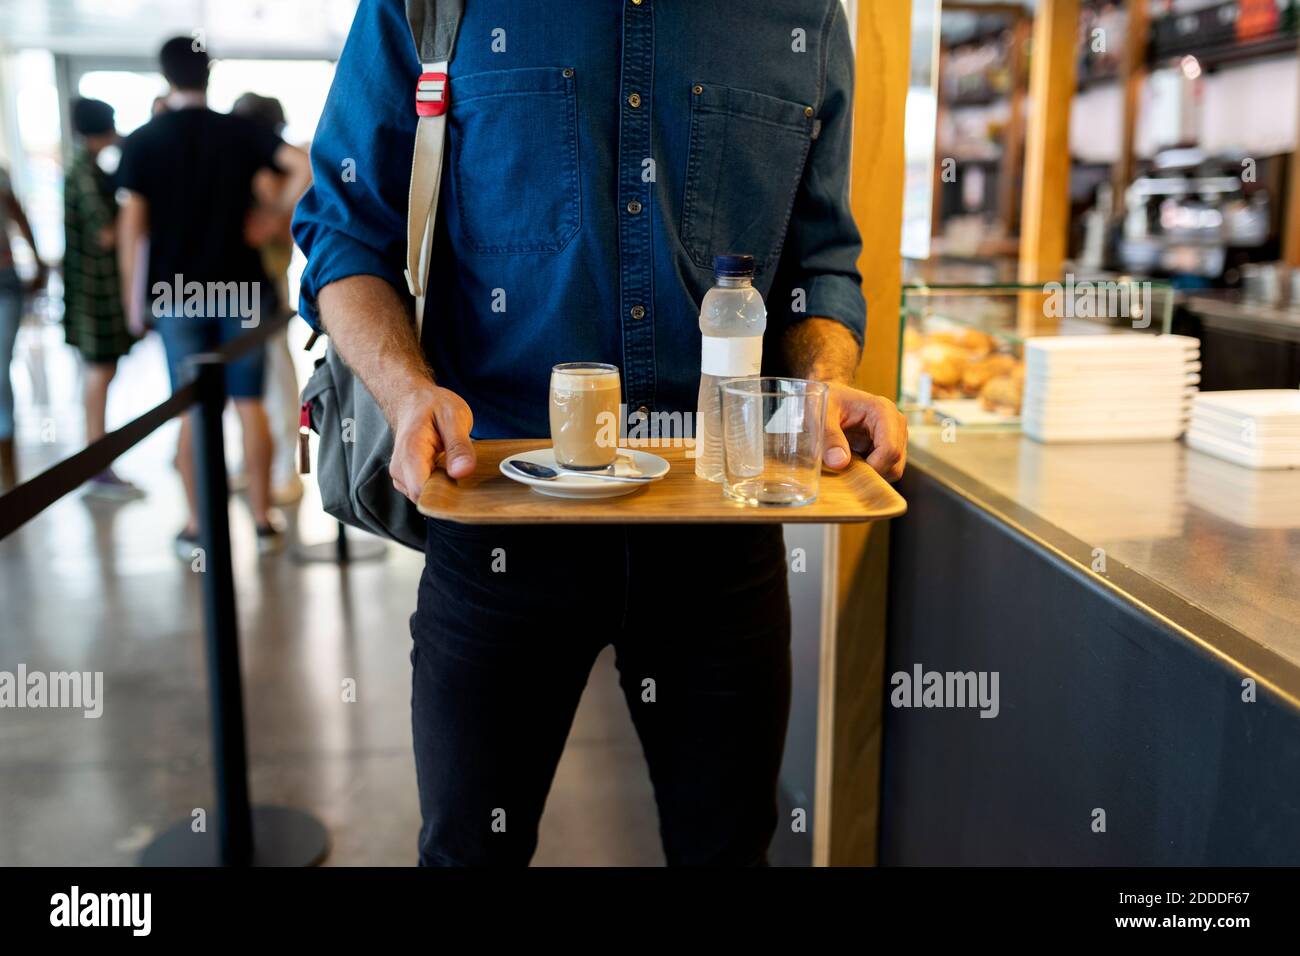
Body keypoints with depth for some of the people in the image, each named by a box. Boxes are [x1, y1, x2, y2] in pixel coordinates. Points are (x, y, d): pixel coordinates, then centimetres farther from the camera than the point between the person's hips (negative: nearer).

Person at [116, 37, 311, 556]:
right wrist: (271, 214, -1)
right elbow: (304, 167, -11)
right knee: (249, 404, 6)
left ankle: (197, 526, 11)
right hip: (241, 286, 1)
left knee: (192, 410, 6)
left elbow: (131, 224, -4)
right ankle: (263, 520, 9)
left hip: (178, 293, 0)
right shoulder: (241, 130, 2)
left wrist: (132, 292, 3)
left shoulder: (142, 141, 0)